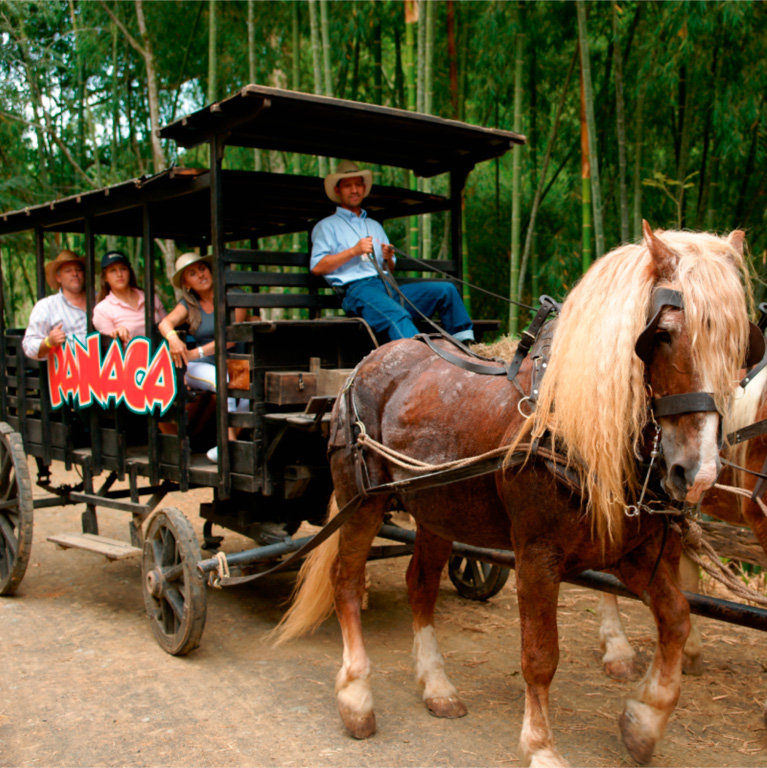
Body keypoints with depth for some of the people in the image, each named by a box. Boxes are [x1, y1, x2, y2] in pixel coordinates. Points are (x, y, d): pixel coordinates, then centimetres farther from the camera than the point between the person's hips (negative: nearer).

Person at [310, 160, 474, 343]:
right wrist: (353, 251, -8)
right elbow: (317, 267, -2)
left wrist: (388, 259, 3)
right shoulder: (326, 226, 14)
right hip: (356, 289, -6)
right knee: (398, 316, -38)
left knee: (446, 290, -9)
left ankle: (465, 343, -17)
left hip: (388, 287, 6)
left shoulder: (375, 225, 32)